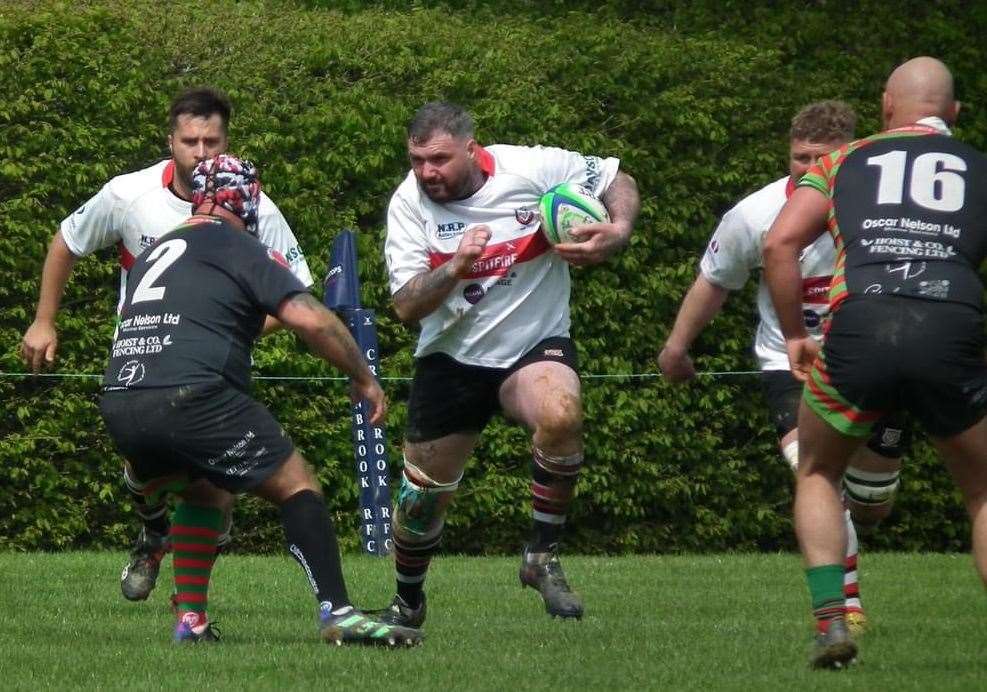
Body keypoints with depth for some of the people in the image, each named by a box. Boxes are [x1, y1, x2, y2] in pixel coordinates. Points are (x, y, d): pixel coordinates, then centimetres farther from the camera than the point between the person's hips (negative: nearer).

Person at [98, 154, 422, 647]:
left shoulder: (156, 251, 26)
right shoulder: (242, 251, 6)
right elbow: (309, 320, -5)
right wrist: (363, 378, 7)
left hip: (119, 402, 7)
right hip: (192, 397, -7)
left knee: (201, 492, 31)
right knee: (296, 486, 3)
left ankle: (190, 620, 20)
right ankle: (337, 612, -11)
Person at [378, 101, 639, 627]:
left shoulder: (531, 169, -14)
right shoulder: (408, 204, -10)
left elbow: (620, 183, 1)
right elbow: (406, 307, -16)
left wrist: (617, 232, -20)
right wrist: (456, 266, -33)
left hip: (535, 346, -2)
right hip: (451, 360, 2)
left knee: (560, 414, -35)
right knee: (422, 494, 7)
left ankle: (542, 558, -18)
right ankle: (408, 601, 37)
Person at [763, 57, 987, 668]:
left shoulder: (843, 162, 23)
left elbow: (779, 244, 10)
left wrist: (795, 335, 19)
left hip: (859, 325, 0)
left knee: (817, 475, 25)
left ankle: (832, 620, 8)